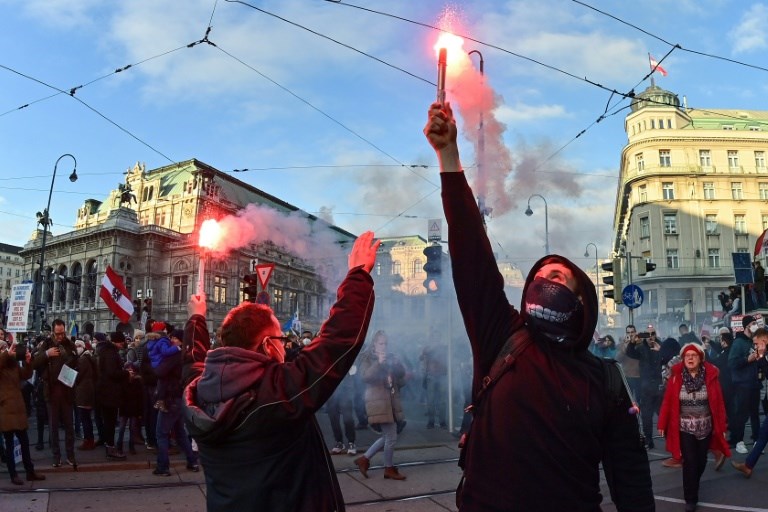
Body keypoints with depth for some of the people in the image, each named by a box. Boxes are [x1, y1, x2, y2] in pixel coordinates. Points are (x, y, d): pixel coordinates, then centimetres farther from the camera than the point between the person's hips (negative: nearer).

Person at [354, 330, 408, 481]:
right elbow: (365, 376, -16)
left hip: (391, 400, 7)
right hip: (378, 401, -7)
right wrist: (379, 363, -22)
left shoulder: (390, 356, 16)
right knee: (391, 436, -6)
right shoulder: (367, 358, -1)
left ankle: (364, 458, 20)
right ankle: (389, 468, 10)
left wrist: (396, 363, -7)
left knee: (388, 436, 8)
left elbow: (402, 374, 12)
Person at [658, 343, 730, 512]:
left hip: (706, 427, 2)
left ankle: (693, 485, 44)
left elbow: (719, 402, -4)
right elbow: (667, 402, -6)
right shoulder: (676, 376, -10)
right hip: (684, 428, -2)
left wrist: (722, 426, -3)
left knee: (701, 461, 16)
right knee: (689, 462, -3)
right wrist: (662, 424, -5)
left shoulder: (710, 376, -8)